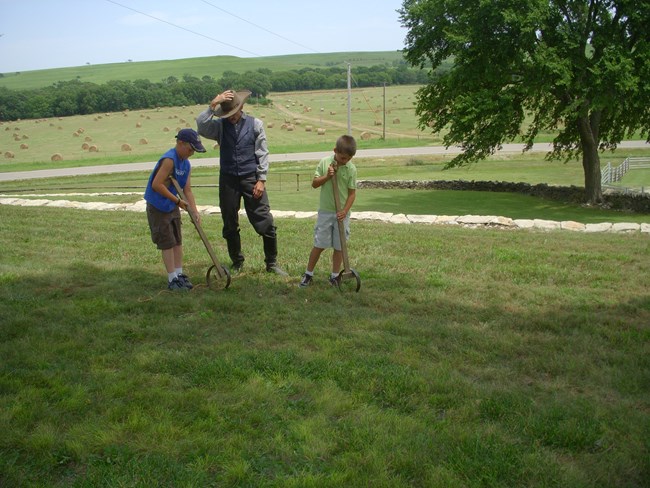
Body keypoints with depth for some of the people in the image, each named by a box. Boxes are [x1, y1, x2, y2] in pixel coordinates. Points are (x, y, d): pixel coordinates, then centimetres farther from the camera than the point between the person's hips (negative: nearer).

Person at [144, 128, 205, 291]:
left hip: (173, 207, 8)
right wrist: (178, 200, -23)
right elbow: (157, 185, -29)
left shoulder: (186, 164, 3)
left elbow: (187, 190, 4)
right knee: (167, 243, -2)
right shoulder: (169, 160, -24)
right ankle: (172, 279, 7)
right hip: (158, 208, -8)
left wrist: (194, 211, -6)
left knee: (177, 241, 13)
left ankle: (179, 274, 24)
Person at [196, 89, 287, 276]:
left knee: (265, 222, -4)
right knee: (230, 225, 10)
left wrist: (261, 180, -6)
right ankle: (237, 264, 26)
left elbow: (263, 153, 0)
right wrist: (212, 105, -18)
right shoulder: (220, 125, 4)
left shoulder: (255, 124, 2)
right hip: (228, 180, 2)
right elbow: (201, 126, -15)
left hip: (251, 178, -2)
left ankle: (272, 263, 11)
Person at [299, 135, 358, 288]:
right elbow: (314, 184, 1)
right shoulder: (325, 162, -4)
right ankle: (308, 274, 17)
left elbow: (352, 193, -4)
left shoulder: (352, 169, -6)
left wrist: (345, 210, -14)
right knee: (319, 245, 4)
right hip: (325, 211, 0)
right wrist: (327, 176, -15)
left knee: (339, 246, 6)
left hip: (341, 213, 0)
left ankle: (335, 276, 20)